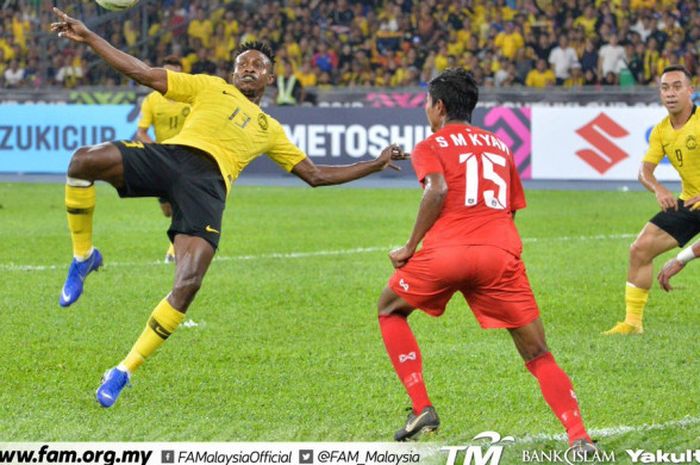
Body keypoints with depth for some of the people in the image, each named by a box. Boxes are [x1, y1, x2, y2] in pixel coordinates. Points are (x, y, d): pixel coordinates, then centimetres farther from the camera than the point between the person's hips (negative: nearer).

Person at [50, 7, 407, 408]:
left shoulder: (270, 130, 34)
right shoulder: (210, 88, 28)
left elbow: (316, 175, 37)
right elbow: (143, 74, 22)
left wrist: (376, 164, 32)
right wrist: (88, 37, 13)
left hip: (209, 184, 1)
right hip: (173, 154, -1)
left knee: (188, 285, -22)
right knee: (86, 160, -29)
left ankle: (125, 371, -8)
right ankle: (84, 258, -4)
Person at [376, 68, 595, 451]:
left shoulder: (430, 147, 11)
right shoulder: (499, 146, 26)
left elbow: (437, 191, -9)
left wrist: (410, 248, -3)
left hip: (447, 250, -3)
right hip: (502, 254, 3)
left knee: (389, 310, 24)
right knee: (539, 357, 5)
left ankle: (421, 409, 13)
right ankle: (579, 435, -14)